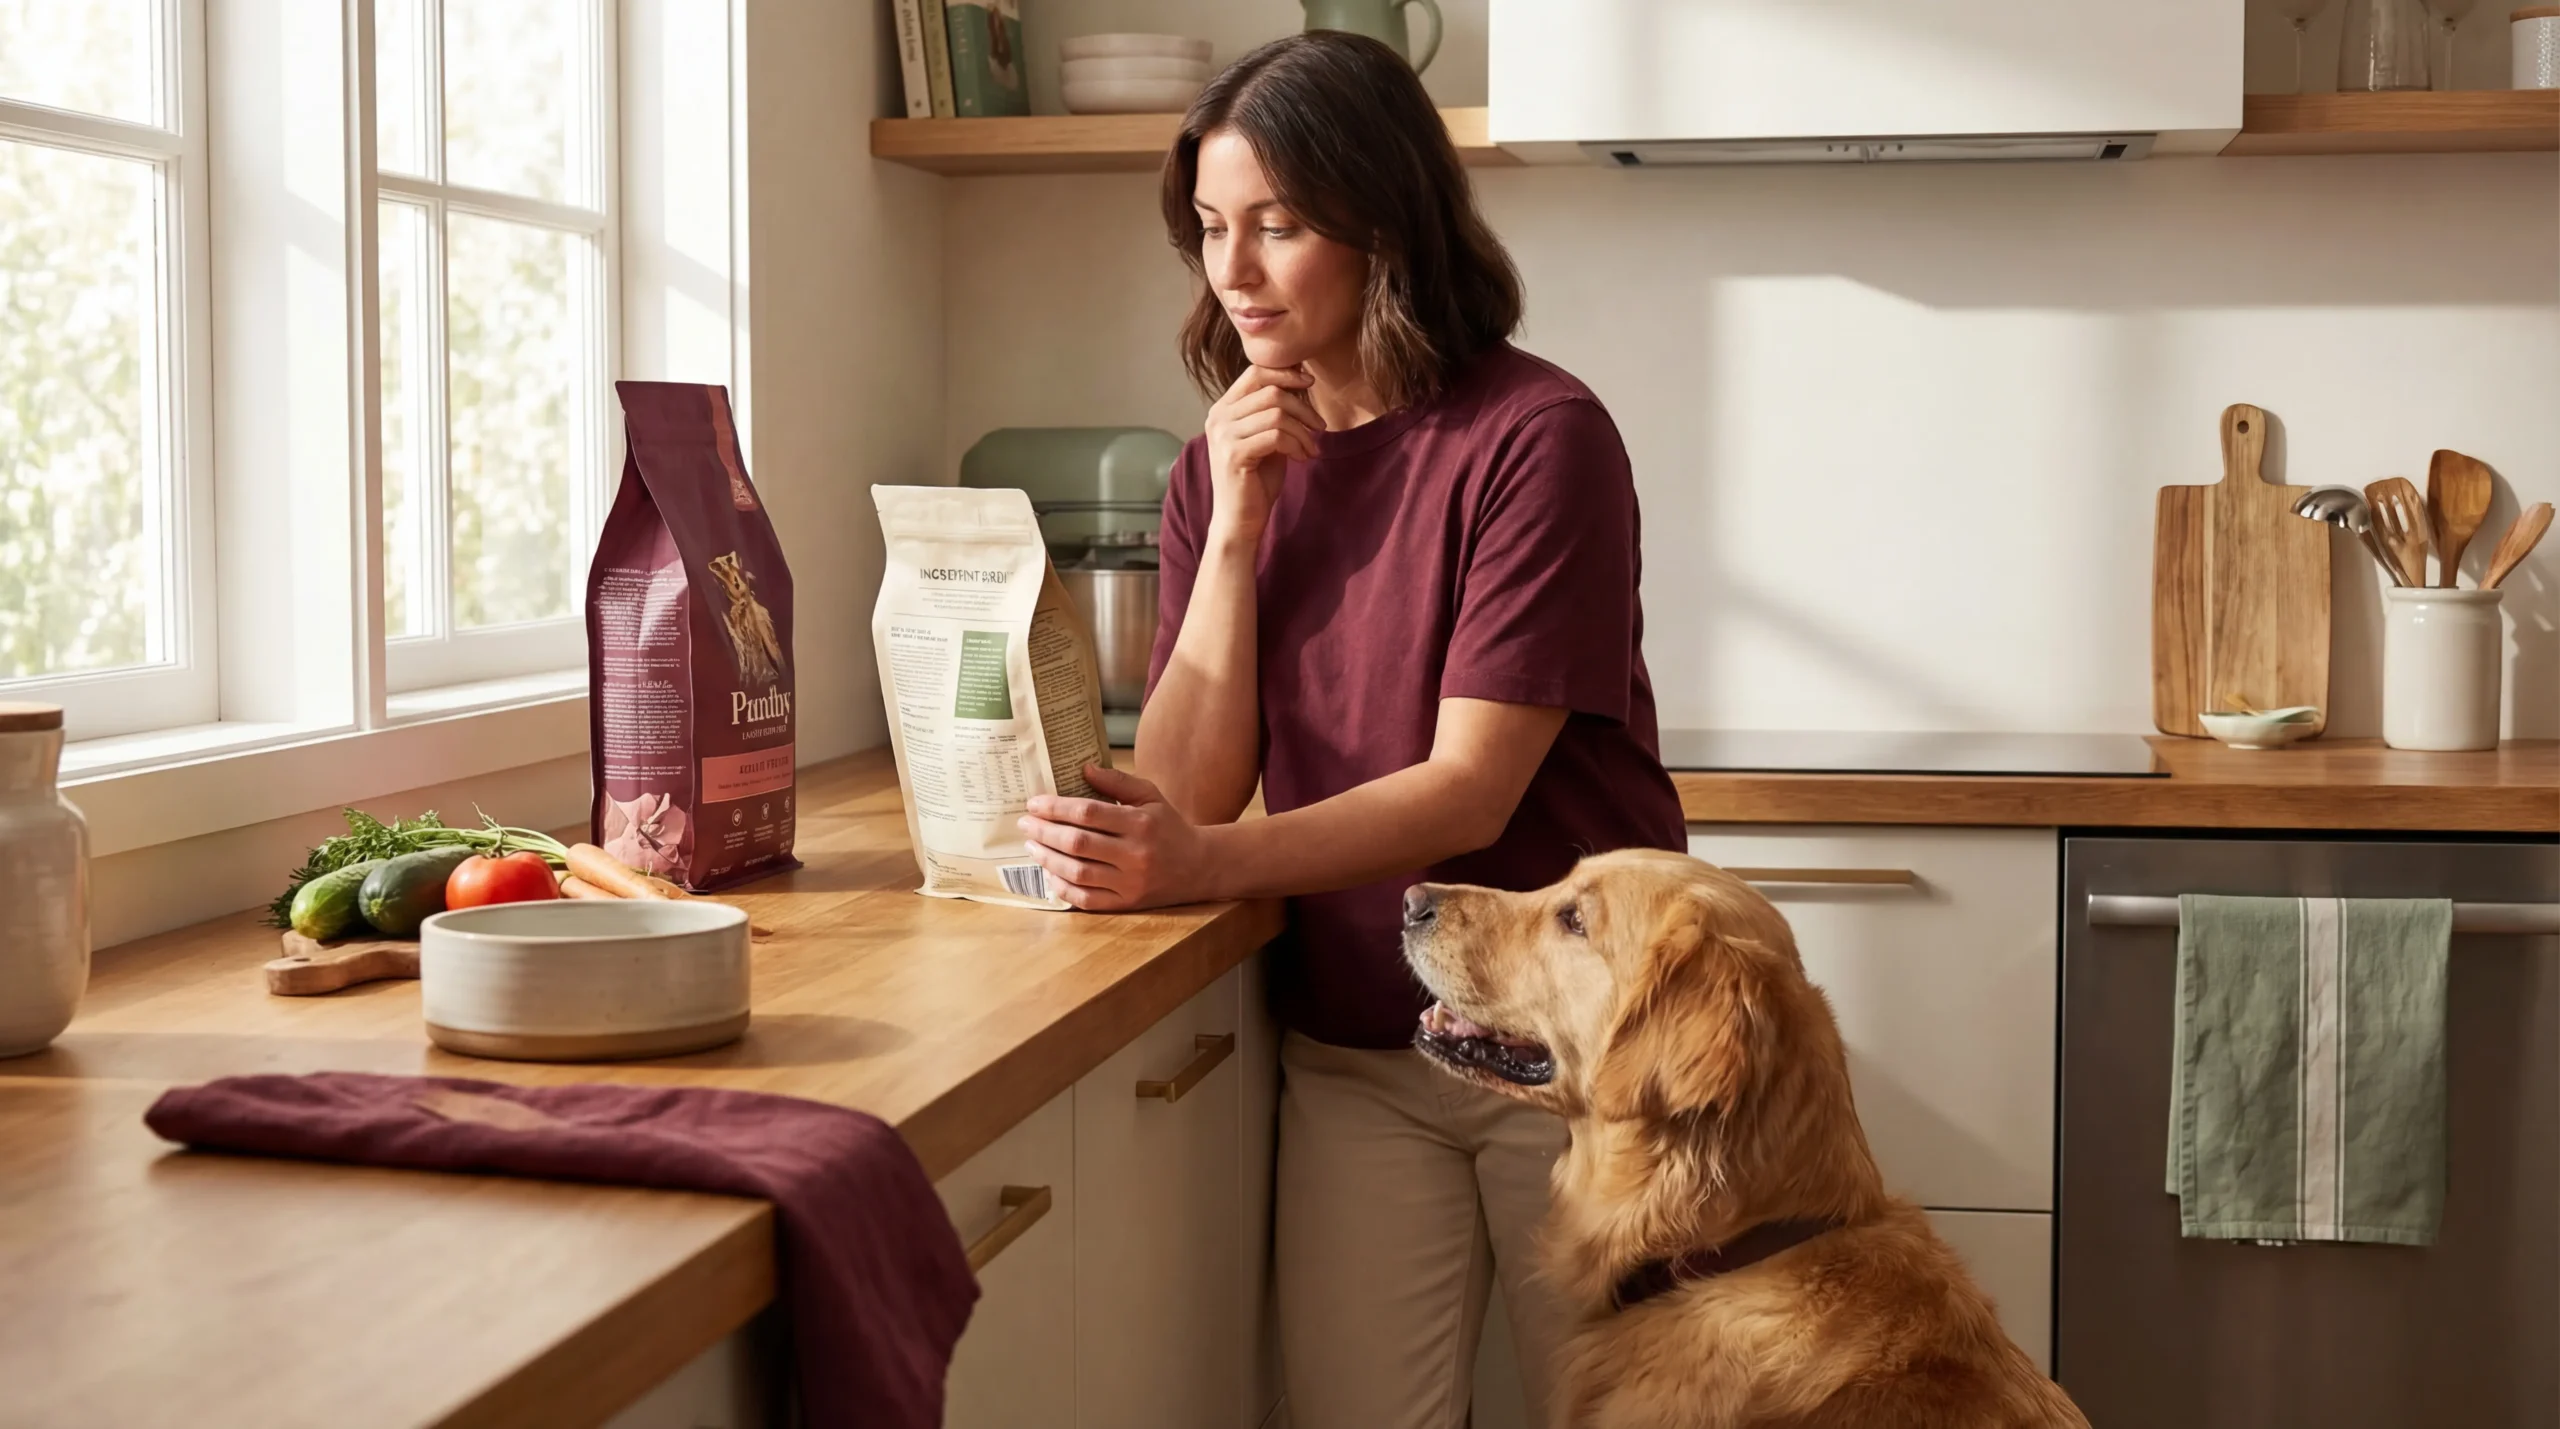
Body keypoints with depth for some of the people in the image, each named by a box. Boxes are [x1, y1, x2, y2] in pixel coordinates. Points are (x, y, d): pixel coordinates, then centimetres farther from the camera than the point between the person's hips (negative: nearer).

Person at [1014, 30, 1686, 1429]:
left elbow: (1472, 788, -19)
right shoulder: (1225, 465, 3)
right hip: (1351, 1060, 4)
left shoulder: (1536, 435, -14)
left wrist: (1206, 865, -31)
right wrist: (1235, 524, -14)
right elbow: (1189, 790, -5)